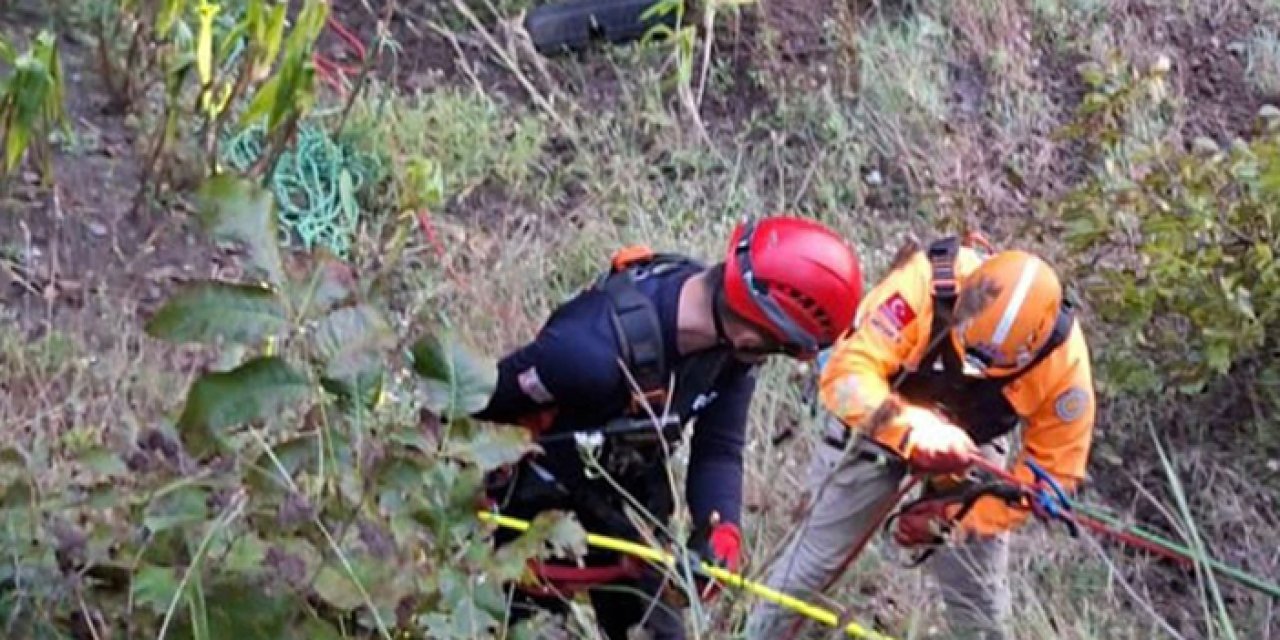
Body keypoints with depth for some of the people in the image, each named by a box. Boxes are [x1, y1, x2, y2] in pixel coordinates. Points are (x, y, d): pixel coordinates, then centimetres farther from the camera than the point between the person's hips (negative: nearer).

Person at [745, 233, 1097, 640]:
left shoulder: (1064, 361, -32)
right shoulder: (927, 282, -40)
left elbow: (1053, 470, -21)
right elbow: (846, 373, -42)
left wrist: (954, 518, -25)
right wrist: (914, 432, -59)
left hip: (969, 445, 2)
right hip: (881, 421, -2)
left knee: (977, 597, 2)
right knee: (813, 563, 4)